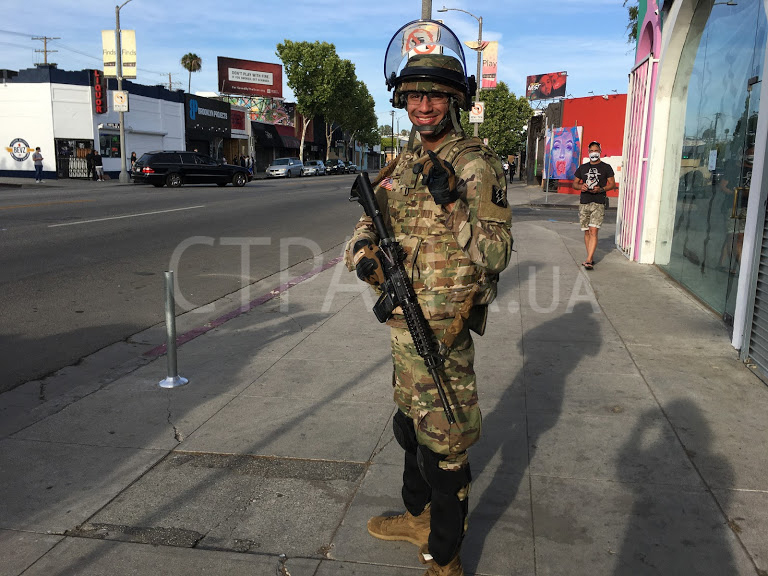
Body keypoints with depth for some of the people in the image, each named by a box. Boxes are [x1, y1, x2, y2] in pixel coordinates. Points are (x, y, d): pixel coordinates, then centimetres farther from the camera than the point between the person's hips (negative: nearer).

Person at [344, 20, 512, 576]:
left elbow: (496, 255, -19)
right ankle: (418, 516, 46)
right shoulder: (404, 161, 9)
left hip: (441, 328, -8)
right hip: (404, 321, 8)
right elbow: (371, 219, 13)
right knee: (410, 423, 23)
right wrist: (363, 252, -9)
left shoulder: (477, 165, -14)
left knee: (443, 444, 2)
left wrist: (453, 202, -31)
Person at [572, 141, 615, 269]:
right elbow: (575, 183, 17)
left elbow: (612, 184, 4)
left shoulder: (606, 167, 5)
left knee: (593, 231, -15)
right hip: (584, 203, 4)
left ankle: (588, 260, -18)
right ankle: (591, 258, 19)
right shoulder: (582, 167, 14)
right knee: (587, 232, 7)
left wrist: (601, 189, -15)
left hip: (599, 204, -4)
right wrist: (581, 186, -6)